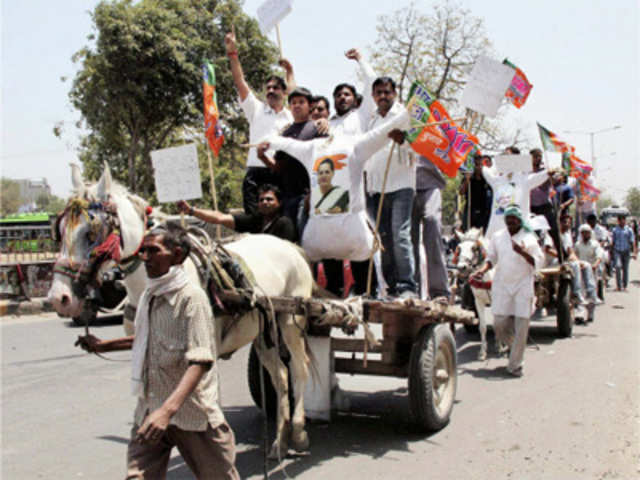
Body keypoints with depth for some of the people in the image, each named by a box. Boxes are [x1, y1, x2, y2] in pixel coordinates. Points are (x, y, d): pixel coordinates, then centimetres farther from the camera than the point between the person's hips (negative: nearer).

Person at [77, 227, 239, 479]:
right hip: (149, 410, 7)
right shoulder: (148, 296, 6)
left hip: (192, 410, -6)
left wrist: (168, 409, -38)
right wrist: (104, 345, 27)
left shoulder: (191, 296, -18)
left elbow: (200, 361, -27)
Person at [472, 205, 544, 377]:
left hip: (523, 286, -2)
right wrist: (483, 270, -2)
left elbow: (538, 262, -2)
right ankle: (512, 344, 32)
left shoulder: (529, 239, 0)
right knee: (499, 323, -1)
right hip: (501, 285, 2)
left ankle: (515, 364, 8)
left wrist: (523, 253, -19)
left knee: (521, 327, -4)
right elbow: (492, 258, 17)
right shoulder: (497, 237, 9)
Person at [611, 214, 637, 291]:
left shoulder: (629, 230, 2)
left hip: (626, 251, 0)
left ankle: (624, 286, 18)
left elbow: (632, 241, 1)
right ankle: (618, 286, -12)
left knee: (625, 269, 6)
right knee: (618, 266, -17)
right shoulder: (615, 229, 7)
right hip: (617, 251, 0)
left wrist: (634, 252, -7)